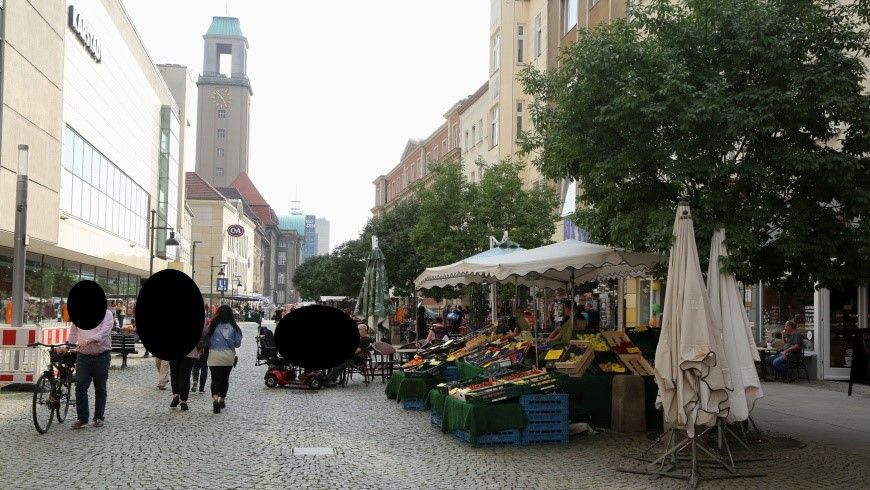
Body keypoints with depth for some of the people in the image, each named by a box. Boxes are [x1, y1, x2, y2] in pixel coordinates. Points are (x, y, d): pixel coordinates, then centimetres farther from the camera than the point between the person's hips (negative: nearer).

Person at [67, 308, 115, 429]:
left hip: (102, 356, -3)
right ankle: (82, 418, 1)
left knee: (100, 388, 6)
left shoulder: (106, 314, -2)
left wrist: (88, 341, -30)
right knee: (80, 386, -7)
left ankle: (99, 417, 18)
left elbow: (104, 332, -17)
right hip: (83, 356, 3)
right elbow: (73, 332, 21)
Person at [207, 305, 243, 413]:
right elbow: (238, 343, 0)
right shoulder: (233, 327, -4)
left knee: (215, 378, -2)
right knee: (225, 378, 18)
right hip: (229, 355, 2)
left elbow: (207, 340, 0)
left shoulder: (213, 326, -7)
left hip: (214, 355, -2)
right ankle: (222, 400, 30)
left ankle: (215, 399, -25)